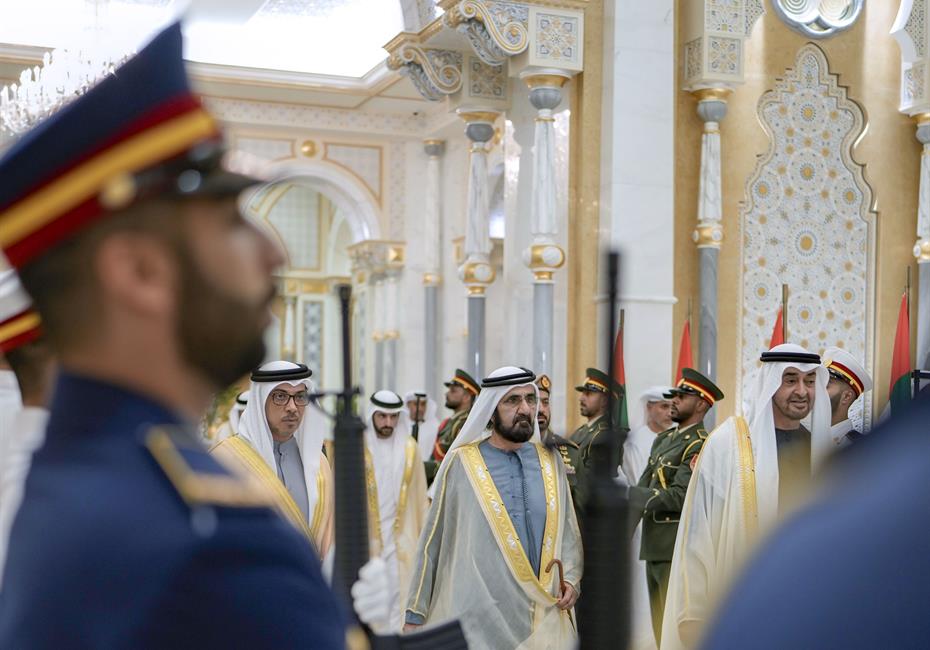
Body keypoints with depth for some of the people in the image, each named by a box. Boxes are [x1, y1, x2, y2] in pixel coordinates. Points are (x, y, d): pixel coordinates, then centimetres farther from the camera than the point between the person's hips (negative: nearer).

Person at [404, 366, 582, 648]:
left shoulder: (551, 461, 6)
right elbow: (433, 540, -1)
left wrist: (571, 578, -7)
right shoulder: (461, 463, -4)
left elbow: (569, 531, 12)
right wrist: (416, 614, 0)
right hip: (479, 616, -3)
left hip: (546, 618, 3)